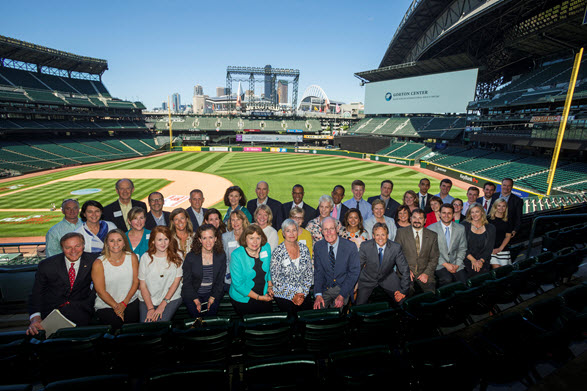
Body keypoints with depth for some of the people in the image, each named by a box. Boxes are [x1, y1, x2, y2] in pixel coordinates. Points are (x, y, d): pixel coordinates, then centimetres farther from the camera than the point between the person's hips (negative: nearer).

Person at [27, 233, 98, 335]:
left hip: (80, 308, 0)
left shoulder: (92, 260, -1)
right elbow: (36, 294, 1)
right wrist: (35, 318, -15)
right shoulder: (46, 265, -2)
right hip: (52, 310, 0)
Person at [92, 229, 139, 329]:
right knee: (116, 324, -23)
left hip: (130, 301, 2)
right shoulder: (98, 263, -7)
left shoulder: (132, 257, 1)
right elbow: (101, 291, -5)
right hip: (106, 305, -1)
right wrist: (116, 306, -10)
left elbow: (136, 281, 2)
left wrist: (124, 303, -7)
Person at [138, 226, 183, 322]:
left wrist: (162, 305, -10)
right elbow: (142, 285, 0)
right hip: (147, 299, 1)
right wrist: (150, 308, -10)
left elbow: (176, 282, -3)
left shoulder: (177, 256, -1)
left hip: (171, 298, -1)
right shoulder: (145, 257, 1)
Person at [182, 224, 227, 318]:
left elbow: (220, 281, 3)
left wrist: (212, 298, -8)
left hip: (213, 292, 1)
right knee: (197, 313, -18)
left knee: (211, 312, -17)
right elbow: (187, 282, -3)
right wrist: (196, 300, -11)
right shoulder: (190, 257, -8)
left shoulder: (221, 256, -3)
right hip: (192, 293, -1)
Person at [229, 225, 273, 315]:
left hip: (264, 295, 4)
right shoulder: (237, 255, -19)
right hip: (243, 299, -4)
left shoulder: (266, 247, -5)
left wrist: (270, 286, 2)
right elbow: (238, 284, -16)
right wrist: (259, 297, -15)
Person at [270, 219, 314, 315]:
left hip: (303, 294, 3)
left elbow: (310, 273, 8)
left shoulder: (304, 249, 3)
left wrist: (303, 293, -2)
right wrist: (292, 296, -9)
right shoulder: (277, 253, -9)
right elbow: (275, 279, -7)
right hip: (284, 295, -3)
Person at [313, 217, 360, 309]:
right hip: (325, 287, 2)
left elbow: (354, 272, -8)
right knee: (317, 309, -18)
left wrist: (342, 295, -17)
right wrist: (318, 295, -16)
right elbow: (318, 272, -1)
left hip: (343, 288, -2)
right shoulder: (318, 246, -1)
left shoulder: (350, 246, -10)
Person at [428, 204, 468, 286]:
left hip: (456, 264, 3)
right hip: (439, 264, -3)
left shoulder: (461, 228, 7)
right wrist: (445, 264, -12)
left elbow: (462, 249, 11)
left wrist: (457, 264, -3)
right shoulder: (431, 229, -4)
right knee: (447, 279, -29)